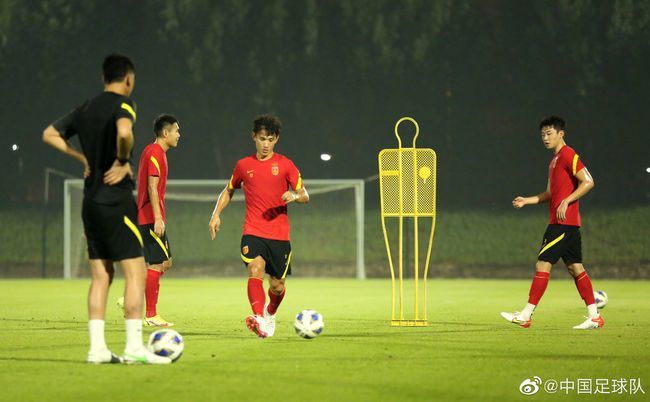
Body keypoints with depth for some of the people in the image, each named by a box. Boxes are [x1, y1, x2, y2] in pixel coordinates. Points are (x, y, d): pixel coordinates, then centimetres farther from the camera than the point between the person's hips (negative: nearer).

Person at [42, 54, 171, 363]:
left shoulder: (86, 109, 13)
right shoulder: (123, 104, -9)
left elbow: (49, 135, 21)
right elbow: (124, 132, -31)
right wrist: (123, 162, -15)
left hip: (91, 201, 8)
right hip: (116, 200, -7)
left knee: (100, 275, 9)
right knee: (135, 271, -4)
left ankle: (97, 348, 6)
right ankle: (134, 348, -9)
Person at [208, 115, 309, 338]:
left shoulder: (285, 165, 5)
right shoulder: (243, 165, 9)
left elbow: (304, 196, 5)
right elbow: (228, 191, 25)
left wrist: (295, 196, -18)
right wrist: (216, 215, 11)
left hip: (279, 234, 1)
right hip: (253, 232, -1)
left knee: (277, 286, 6)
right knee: (255, 268, -29)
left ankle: (270, 313, 40)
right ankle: (259, 318, -45)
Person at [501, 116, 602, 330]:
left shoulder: (568, 155, -10)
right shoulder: (555, 159, 20)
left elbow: (588, 182, -18)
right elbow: (550, 194, 25)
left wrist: (566, 202, -22)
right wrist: (526, 201, 13)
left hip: (563, 222, -10)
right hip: (568, 223, 10)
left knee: (543, 264, -9)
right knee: (575, 267, 8)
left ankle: (526, 316, -9)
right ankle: (594, 317, 9)